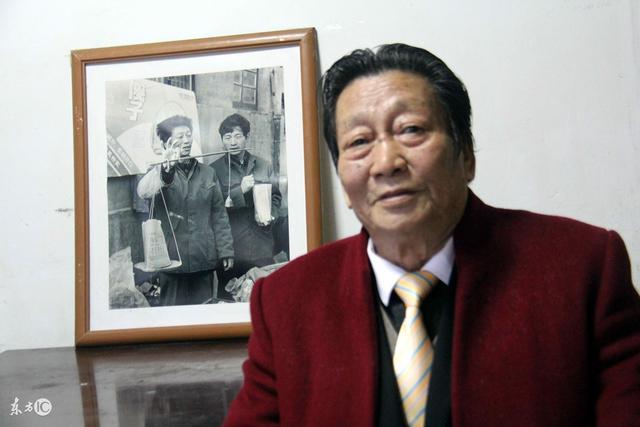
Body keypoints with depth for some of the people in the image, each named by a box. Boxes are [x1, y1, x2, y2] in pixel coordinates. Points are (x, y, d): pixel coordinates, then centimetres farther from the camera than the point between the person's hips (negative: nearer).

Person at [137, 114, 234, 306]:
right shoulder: (160, 172, 0)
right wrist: (166, 169, -42)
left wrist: (226, 250, 5)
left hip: (204, 259, 3)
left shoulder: (207, 173, 11)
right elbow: (143, 191, -23)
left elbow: (219, 214, 11)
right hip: (172, 259, -3)